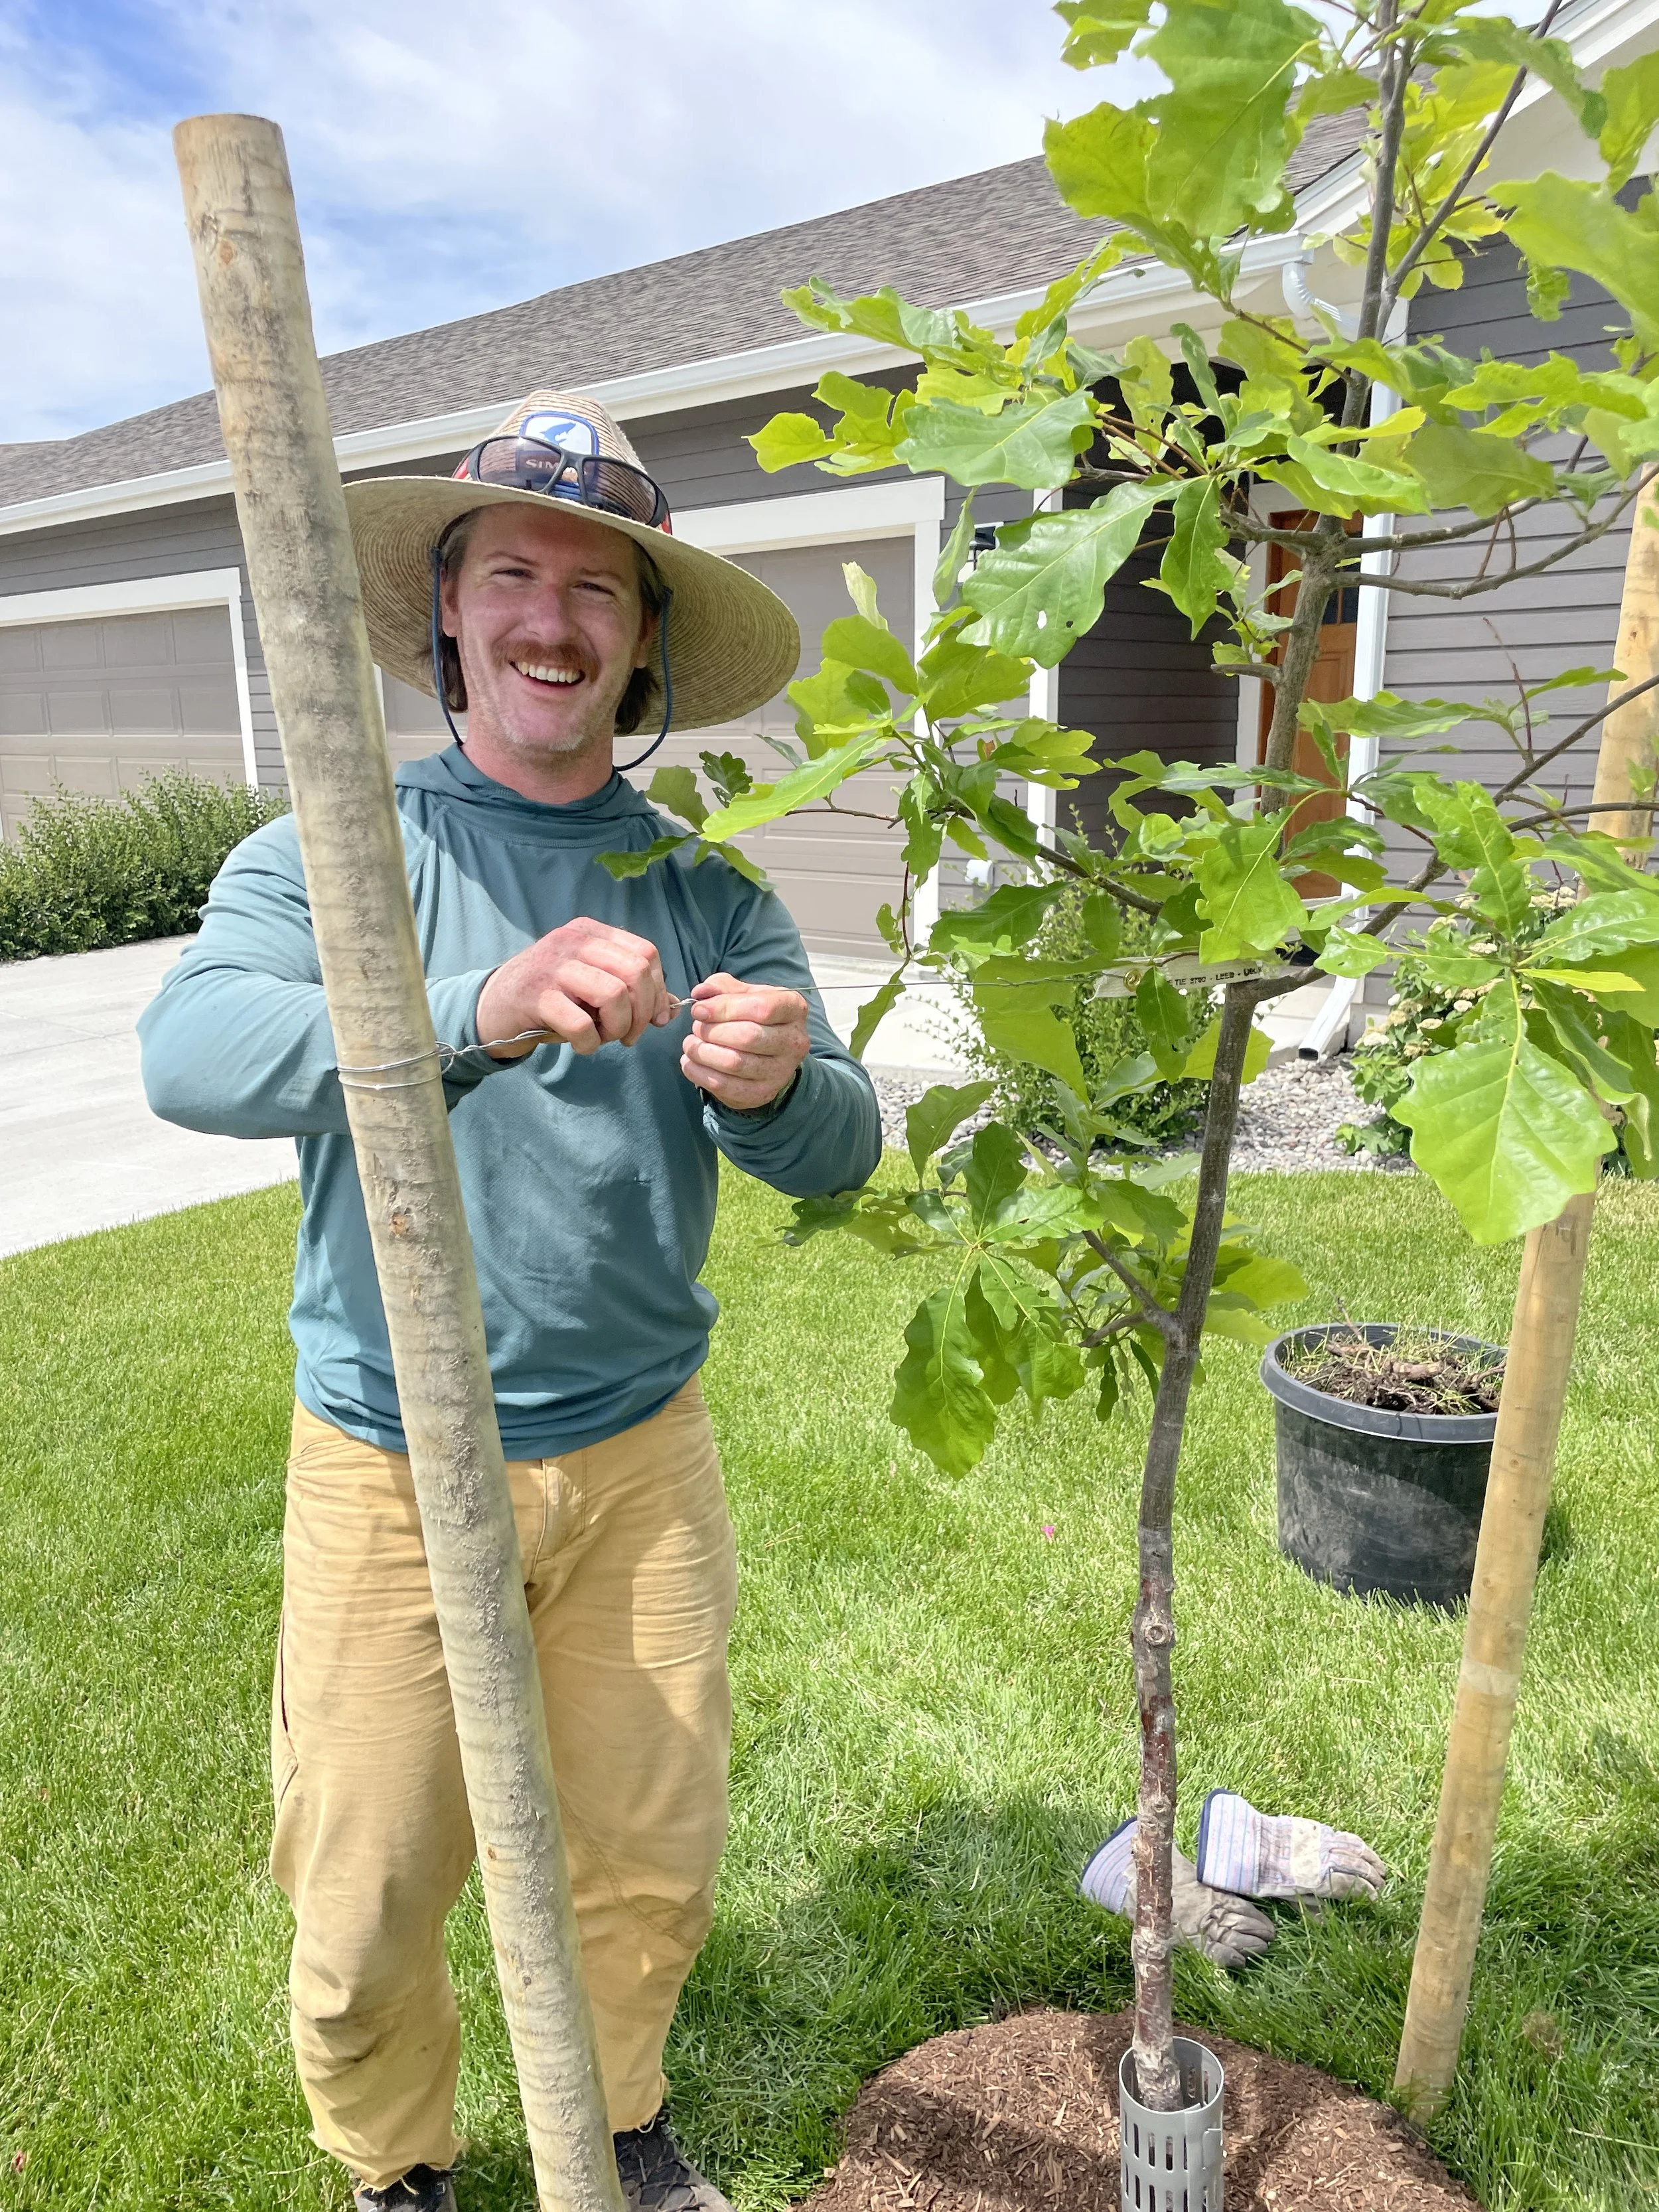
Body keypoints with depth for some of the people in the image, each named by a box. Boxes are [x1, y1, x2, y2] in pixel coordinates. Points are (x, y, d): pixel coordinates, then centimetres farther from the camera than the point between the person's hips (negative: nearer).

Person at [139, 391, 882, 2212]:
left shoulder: (706, 890, 0)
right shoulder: (335, 854, -6)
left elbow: (837, 1153, -7)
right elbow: (192, 1053, -25)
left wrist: (773, 1087, -31)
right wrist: (477, 1012, -42)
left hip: (640, 1452, 2)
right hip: (394, 1463, -2)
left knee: (653, 1864, 17)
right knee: (369, 1901, 12)